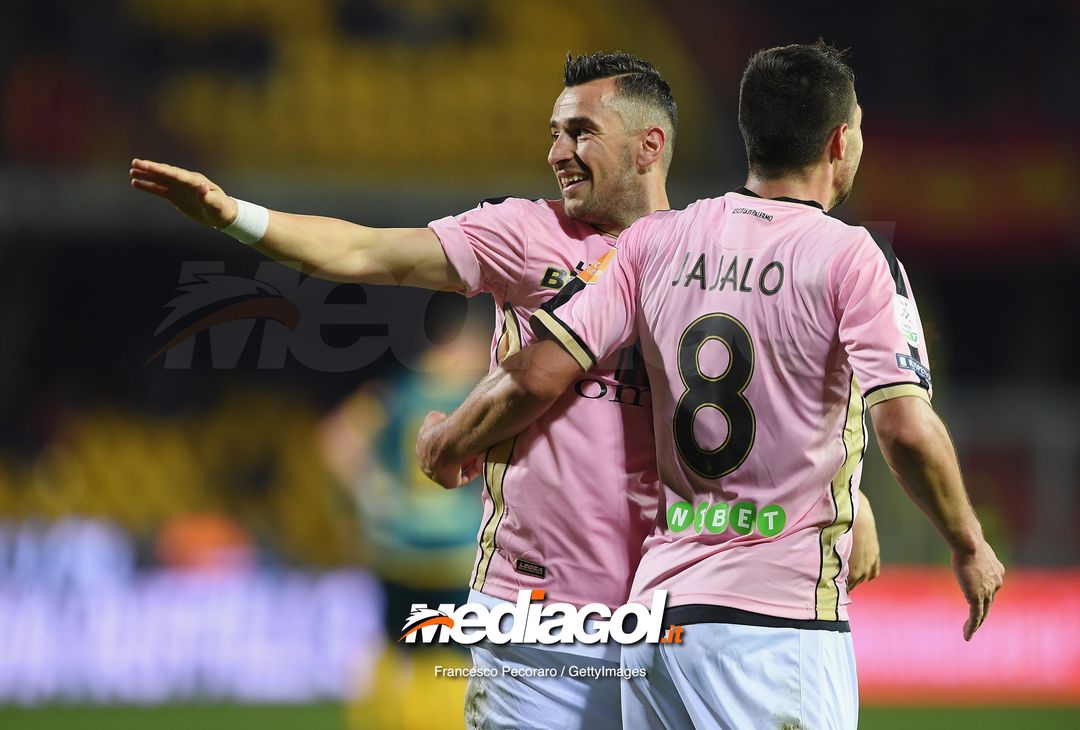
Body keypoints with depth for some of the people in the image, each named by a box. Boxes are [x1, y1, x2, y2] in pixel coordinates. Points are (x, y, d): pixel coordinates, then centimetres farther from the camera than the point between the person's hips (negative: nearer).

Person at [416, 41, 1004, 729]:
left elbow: (536, 377, 2)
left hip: (658, 596, 5)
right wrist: (970, 547, 0)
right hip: (780, 617, -5)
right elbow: (906, 427, -15)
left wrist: (446, 444, 20)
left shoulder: (657, 241, 7)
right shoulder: (849, 256, -6)